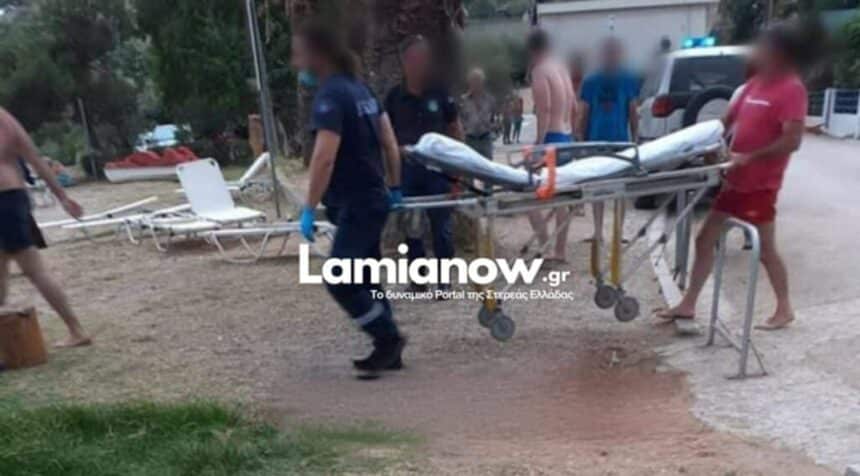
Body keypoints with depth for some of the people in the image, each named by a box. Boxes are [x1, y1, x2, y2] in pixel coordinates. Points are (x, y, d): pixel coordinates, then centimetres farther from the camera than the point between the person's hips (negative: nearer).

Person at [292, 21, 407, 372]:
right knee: (364, 280, 14)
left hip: (356, 203, -10)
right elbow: (389, 141, 15)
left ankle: (388, 339, 5)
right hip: (372, 198, 10)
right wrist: (394, 187, 21)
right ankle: (389, 350, 20)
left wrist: (309, 208, -22)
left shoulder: (330, 96, -16)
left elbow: (324, 158, -26)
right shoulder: (358, 88, 12)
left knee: (340, 280, -6)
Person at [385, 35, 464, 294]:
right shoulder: (394, 96, 1)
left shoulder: (440, 93, -2)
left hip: (438, 167, -1)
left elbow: (455, 129, 5)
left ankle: (443, 280, 15)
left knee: (441, 226, 3)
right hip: (407, 169, 2)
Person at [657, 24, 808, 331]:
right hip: (735, 179, 8)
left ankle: (784, 310, 24)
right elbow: (728, 119, 18)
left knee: (765, 249, 4)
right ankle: (688, 305, 16)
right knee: (705, 239, 8)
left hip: (760, 184, -8)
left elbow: (792, 141, -21)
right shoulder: (755, 83, 11)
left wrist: (749, 157, -26)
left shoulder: (791, 89, -13)